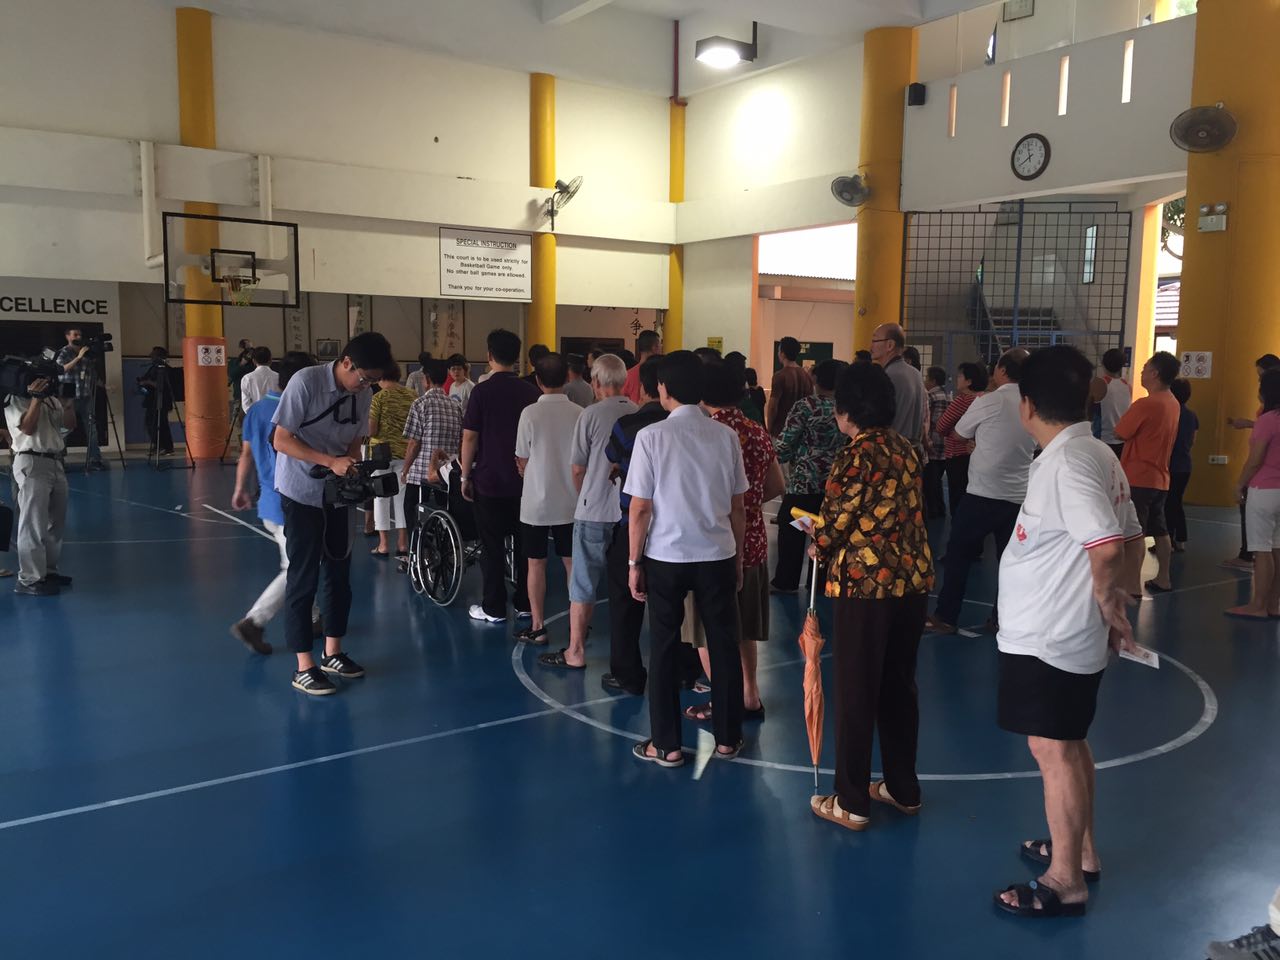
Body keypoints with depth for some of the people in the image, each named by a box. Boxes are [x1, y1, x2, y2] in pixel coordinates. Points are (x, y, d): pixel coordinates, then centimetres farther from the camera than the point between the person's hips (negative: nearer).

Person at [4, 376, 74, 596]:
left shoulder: (52, 399, 15)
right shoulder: (15, 399, -5)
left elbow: (69, 425, 13)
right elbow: (28, 428, -17)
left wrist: (68, 401, -1)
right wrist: (36, 398, -18)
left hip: (55, 462, 8)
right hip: (32, 464, -8)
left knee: (56, 522, 14)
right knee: (33, 524, -8)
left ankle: (48, 570, 25)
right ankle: (28, 580, -5)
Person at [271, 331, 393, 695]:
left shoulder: (361, 394, 1)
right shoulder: (305, 382, -19)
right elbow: (281, 440, -19)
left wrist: (354, 468, -11)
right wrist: (331, 461, -27)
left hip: (337, 495, 7)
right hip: (302, 495, -6)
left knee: (339, 573, 12)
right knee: (303, 579, -1)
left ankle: (332, 653, 26)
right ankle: (304, 668, 8)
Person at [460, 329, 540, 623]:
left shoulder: (482, 391, -9)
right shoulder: (531, 392, 2)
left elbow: (470, 436, -9)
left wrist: (465, 476, 1)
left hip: (490, 480, -3)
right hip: (525, 480, 4)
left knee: (492, 546, 3)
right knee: (524, 543, 10)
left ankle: (494, 609, 7)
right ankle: (524, 605, 17)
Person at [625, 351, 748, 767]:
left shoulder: (652, 436, -10)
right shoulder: (726, 436, -1)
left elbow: (640, 508, -9)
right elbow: (738, 506, 4)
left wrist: (634, 562, 1)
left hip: (666, 556, -2)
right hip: (718, 554, 3)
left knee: (665, 648, 9)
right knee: (724, 645, 13)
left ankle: (667, 745, 16)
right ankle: (727, 739, 24)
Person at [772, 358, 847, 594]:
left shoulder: (806, 406, -11)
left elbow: (785, 444, -9)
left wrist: (774, 459, 8)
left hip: (804, 480, -4)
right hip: (836, 482, 5)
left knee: (792, 531, 7)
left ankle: (785, 581, 14)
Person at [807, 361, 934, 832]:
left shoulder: (856, 454, -14)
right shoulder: (904, 448, 8)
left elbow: (835, 519, -12)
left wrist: (819, 547, 11)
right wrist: (832, 534, 17)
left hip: (865, 582, -7)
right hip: (913, 578, 8)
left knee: (855, 692, 3)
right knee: (899, 687, 18)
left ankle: (851, 802, 13)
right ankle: (904, 789, 30)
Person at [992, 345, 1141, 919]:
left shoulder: (1064, 462, -21)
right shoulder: (1099, 455, 8)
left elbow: (1107, 547, -30)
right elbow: (1132, 542, 13)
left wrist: (1109, 605, -14)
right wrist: (1112, 602, 12)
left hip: (1046, 636, -10)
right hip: (1074, 632, 10)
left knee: (1052, 749, 1)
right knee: (1069, 743, 21)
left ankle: (1065, 882, 13)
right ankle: (1079, 851, 37)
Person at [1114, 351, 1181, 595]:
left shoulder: (1145, 404, -19)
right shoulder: (1173, 404, 8)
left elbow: (1119, 433, -10)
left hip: (1138, 478, -9)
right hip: (1160, 477, 9)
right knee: (1159, 530, 18)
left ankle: (1133, 585, -7)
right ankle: (1162, 579, 28)